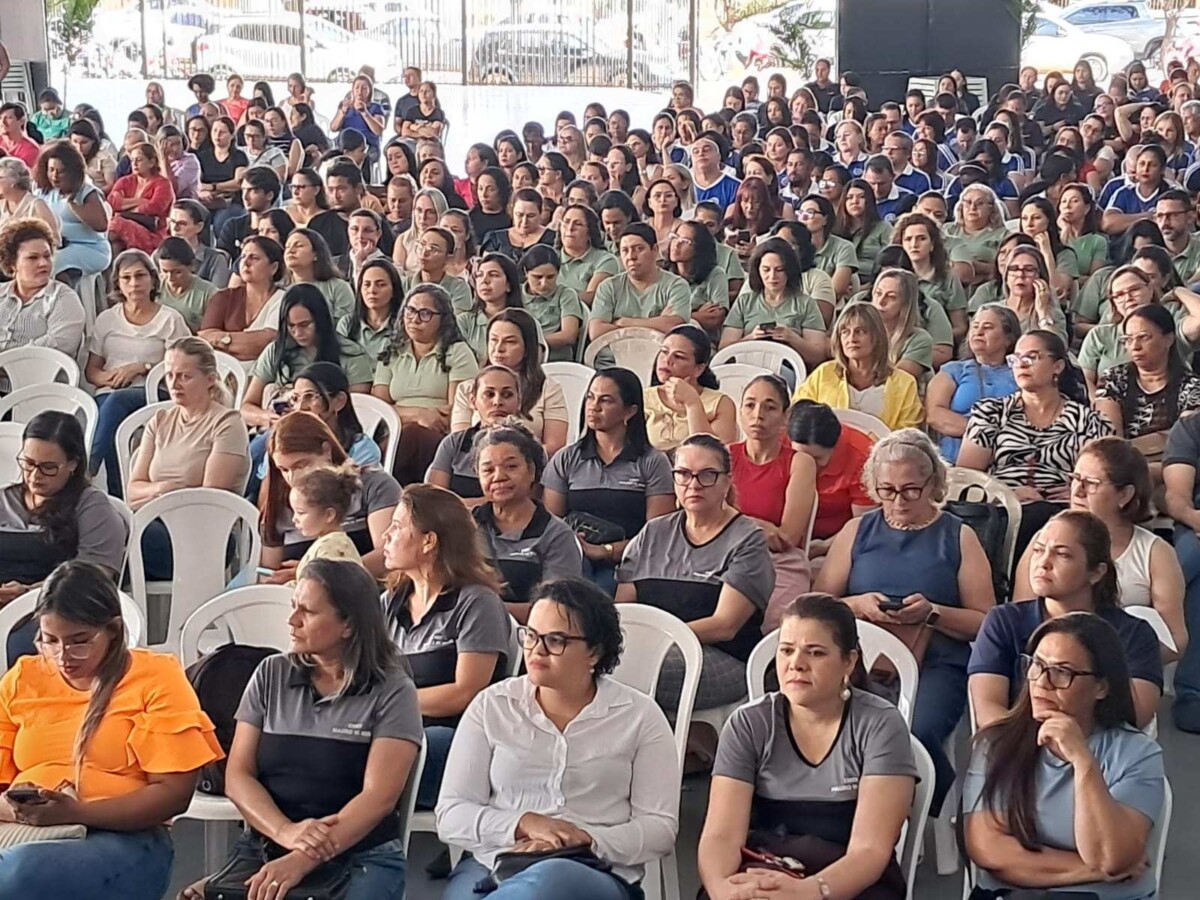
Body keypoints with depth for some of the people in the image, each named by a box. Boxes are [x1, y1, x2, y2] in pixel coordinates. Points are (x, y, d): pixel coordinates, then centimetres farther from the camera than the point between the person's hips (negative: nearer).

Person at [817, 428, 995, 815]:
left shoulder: (958, 537, 13)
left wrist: (933, 613, -9)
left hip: (936, 663, -1)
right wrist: (857, 605, -6)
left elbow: (985, 622, 7)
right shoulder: (857, 532, 18)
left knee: (918, 733, -33)